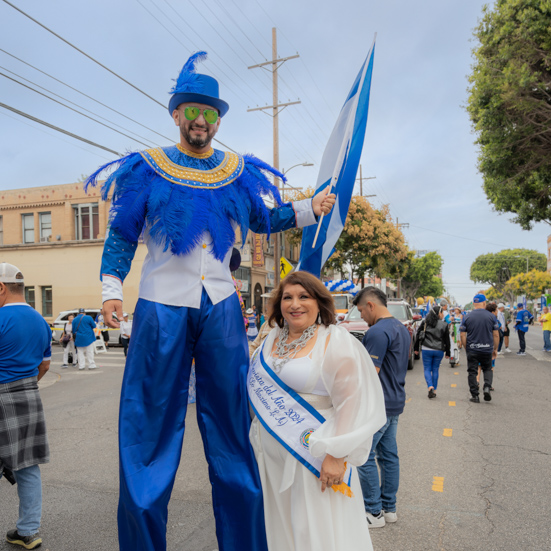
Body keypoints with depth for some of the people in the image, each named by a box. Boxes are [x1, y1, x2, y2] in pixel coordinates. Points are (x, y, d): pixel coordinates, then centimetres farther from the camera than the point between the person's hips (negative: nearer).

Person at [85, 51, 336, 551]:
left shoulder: (238, 171, 11)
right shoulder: (148, 168, 5)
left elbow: (263, 220, 18)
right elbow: (123, 235, 6)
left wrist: (310, 209, 4)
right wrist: (112, 287, -6)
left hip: (220, 307, 2)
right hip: (162, 307, -2)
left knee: (230, 425, 9)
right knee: (152, 425, 3)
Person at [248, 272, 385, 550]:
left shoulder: (336, 342, -12)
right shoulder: (273, 339, 8)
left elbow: (354, 403, -17)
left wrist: (336, 456, -20)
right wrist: (260, 442, 18)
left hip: (313, 456, -6)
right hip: (273, 456, 6)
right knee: (281, 527, 17)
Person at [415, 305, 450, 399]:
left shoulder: (424, 322, 2)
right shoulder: (444, 325, -2)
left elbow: (418, 335, 5)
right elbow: (447, 340, 2)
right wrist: (447, 352, 12)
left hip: (426, 349, 0)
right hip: (439, 351, 0)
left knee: (427, 369, 6)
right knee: (435, 370, 12)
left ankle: (430, 387, -15)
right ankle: (434, 391, 14)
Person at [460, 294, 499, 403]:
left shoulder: (467, 317, -3)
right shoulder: (491, 316, -2)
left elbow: (463, 335, -3)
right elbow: (496, 335, 1)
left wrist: (466, 348, 8)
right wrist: (495, 349, 11)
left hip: (472, 350, -1)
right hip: (487, 349, 1)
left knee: (472, 372, 8)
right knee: (487, 369, 21)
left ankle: (475, 395, 11)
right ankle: (487, 387, 0)